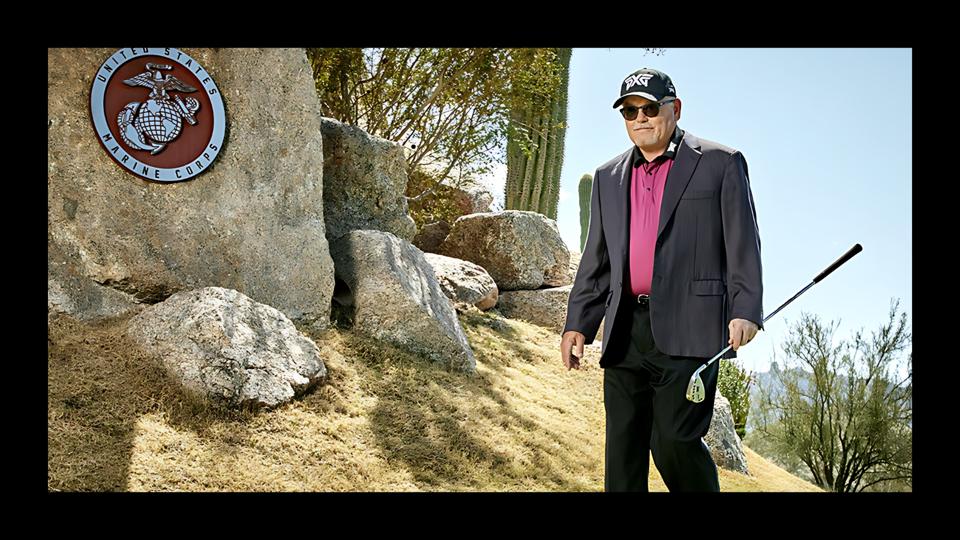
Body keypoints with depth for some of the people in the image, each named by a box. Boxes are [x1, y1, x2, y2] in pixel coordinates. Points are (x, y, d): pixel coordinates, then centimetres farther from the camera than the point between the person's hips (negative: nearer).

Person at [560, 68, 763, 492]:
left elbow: (743, 246, -1)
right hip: (625, 333, 5)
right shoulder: (609, 177, 19)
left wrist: (745, 312, -13)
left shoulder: (720, 164, 5)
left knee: (673, 441, -12)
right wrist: (577, 323, 11)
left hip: (688, 330, -5)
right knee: (622, 446, 6)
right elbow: (595, 260, 19)